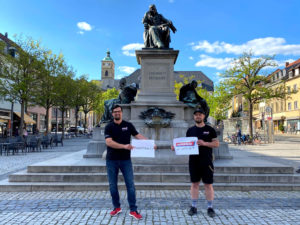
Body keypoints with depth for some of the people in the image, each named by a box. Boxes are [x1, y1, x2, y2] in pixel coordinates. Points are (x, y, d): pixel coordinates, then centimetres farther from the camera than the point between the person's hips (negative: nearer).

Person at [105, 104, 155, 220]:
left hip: (126, 160, 0)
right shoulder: (109, 127, -2)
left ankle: (133, 210, 8)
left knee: (130, 184, -1)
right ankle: (117, 207, 27)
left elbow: (138, 135, 4)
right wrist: (124, 146, -25)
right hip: (111, 160, 0)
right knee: (112, 185, 9)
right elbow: (108, 142, -15)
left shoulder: (128, 125, 4)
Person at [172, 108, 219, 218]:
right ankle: (194, 206, 19)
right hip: (193, 161, 2)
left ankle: (210, 207, 16)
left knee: (208, 184, 3)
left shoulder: (209, 129, 2)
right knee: (194, 184, 9)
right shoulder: (190, 130, 9)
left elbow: (216, 144, -1)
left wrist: (204, 143, -16)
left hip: (206, 161, -2)